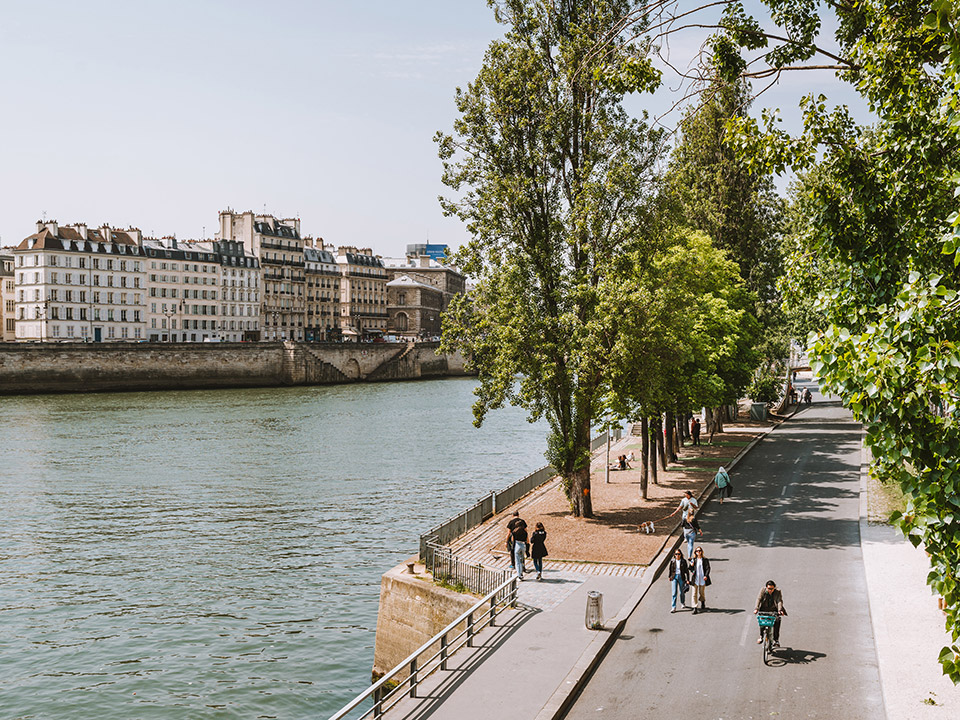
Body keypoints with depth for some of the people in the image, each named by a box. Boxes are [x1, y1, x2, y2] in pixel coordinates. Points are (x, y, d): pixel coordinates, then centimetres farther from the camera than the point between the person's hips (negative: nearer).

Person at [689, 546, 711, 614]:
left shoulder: (705, 560, 0)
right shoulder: (693, 560, 5)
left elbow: (708, 568, -3)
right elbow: (691, 569, 9)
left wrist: (706, 576, -17)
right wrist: (691, 565, -13)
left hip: (702, 579, 0)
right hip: (695, 579, 0)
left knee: (702, 592, 14)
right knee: (694, 593, -5)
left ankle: (703, 603, 43)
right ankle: (695, 608, -4)